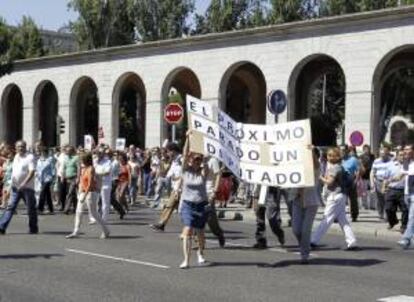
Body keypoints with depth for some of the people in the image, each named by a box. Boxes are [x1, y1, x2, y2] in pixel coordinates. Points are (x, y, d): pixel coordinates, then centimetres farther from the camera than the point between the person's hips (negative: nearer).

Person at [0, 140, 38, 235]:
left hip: (27, 187, -6)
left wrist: (24, 183, -26)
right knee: (10, 207, 0)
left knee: (31, 208, 4)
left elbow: (32, 172, -17)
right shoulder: (16, 157, 12)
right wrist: (12, 180, 8)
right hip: (16, 187, 6)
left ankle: (33, 228, 16)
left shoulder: (30, 157, -10)